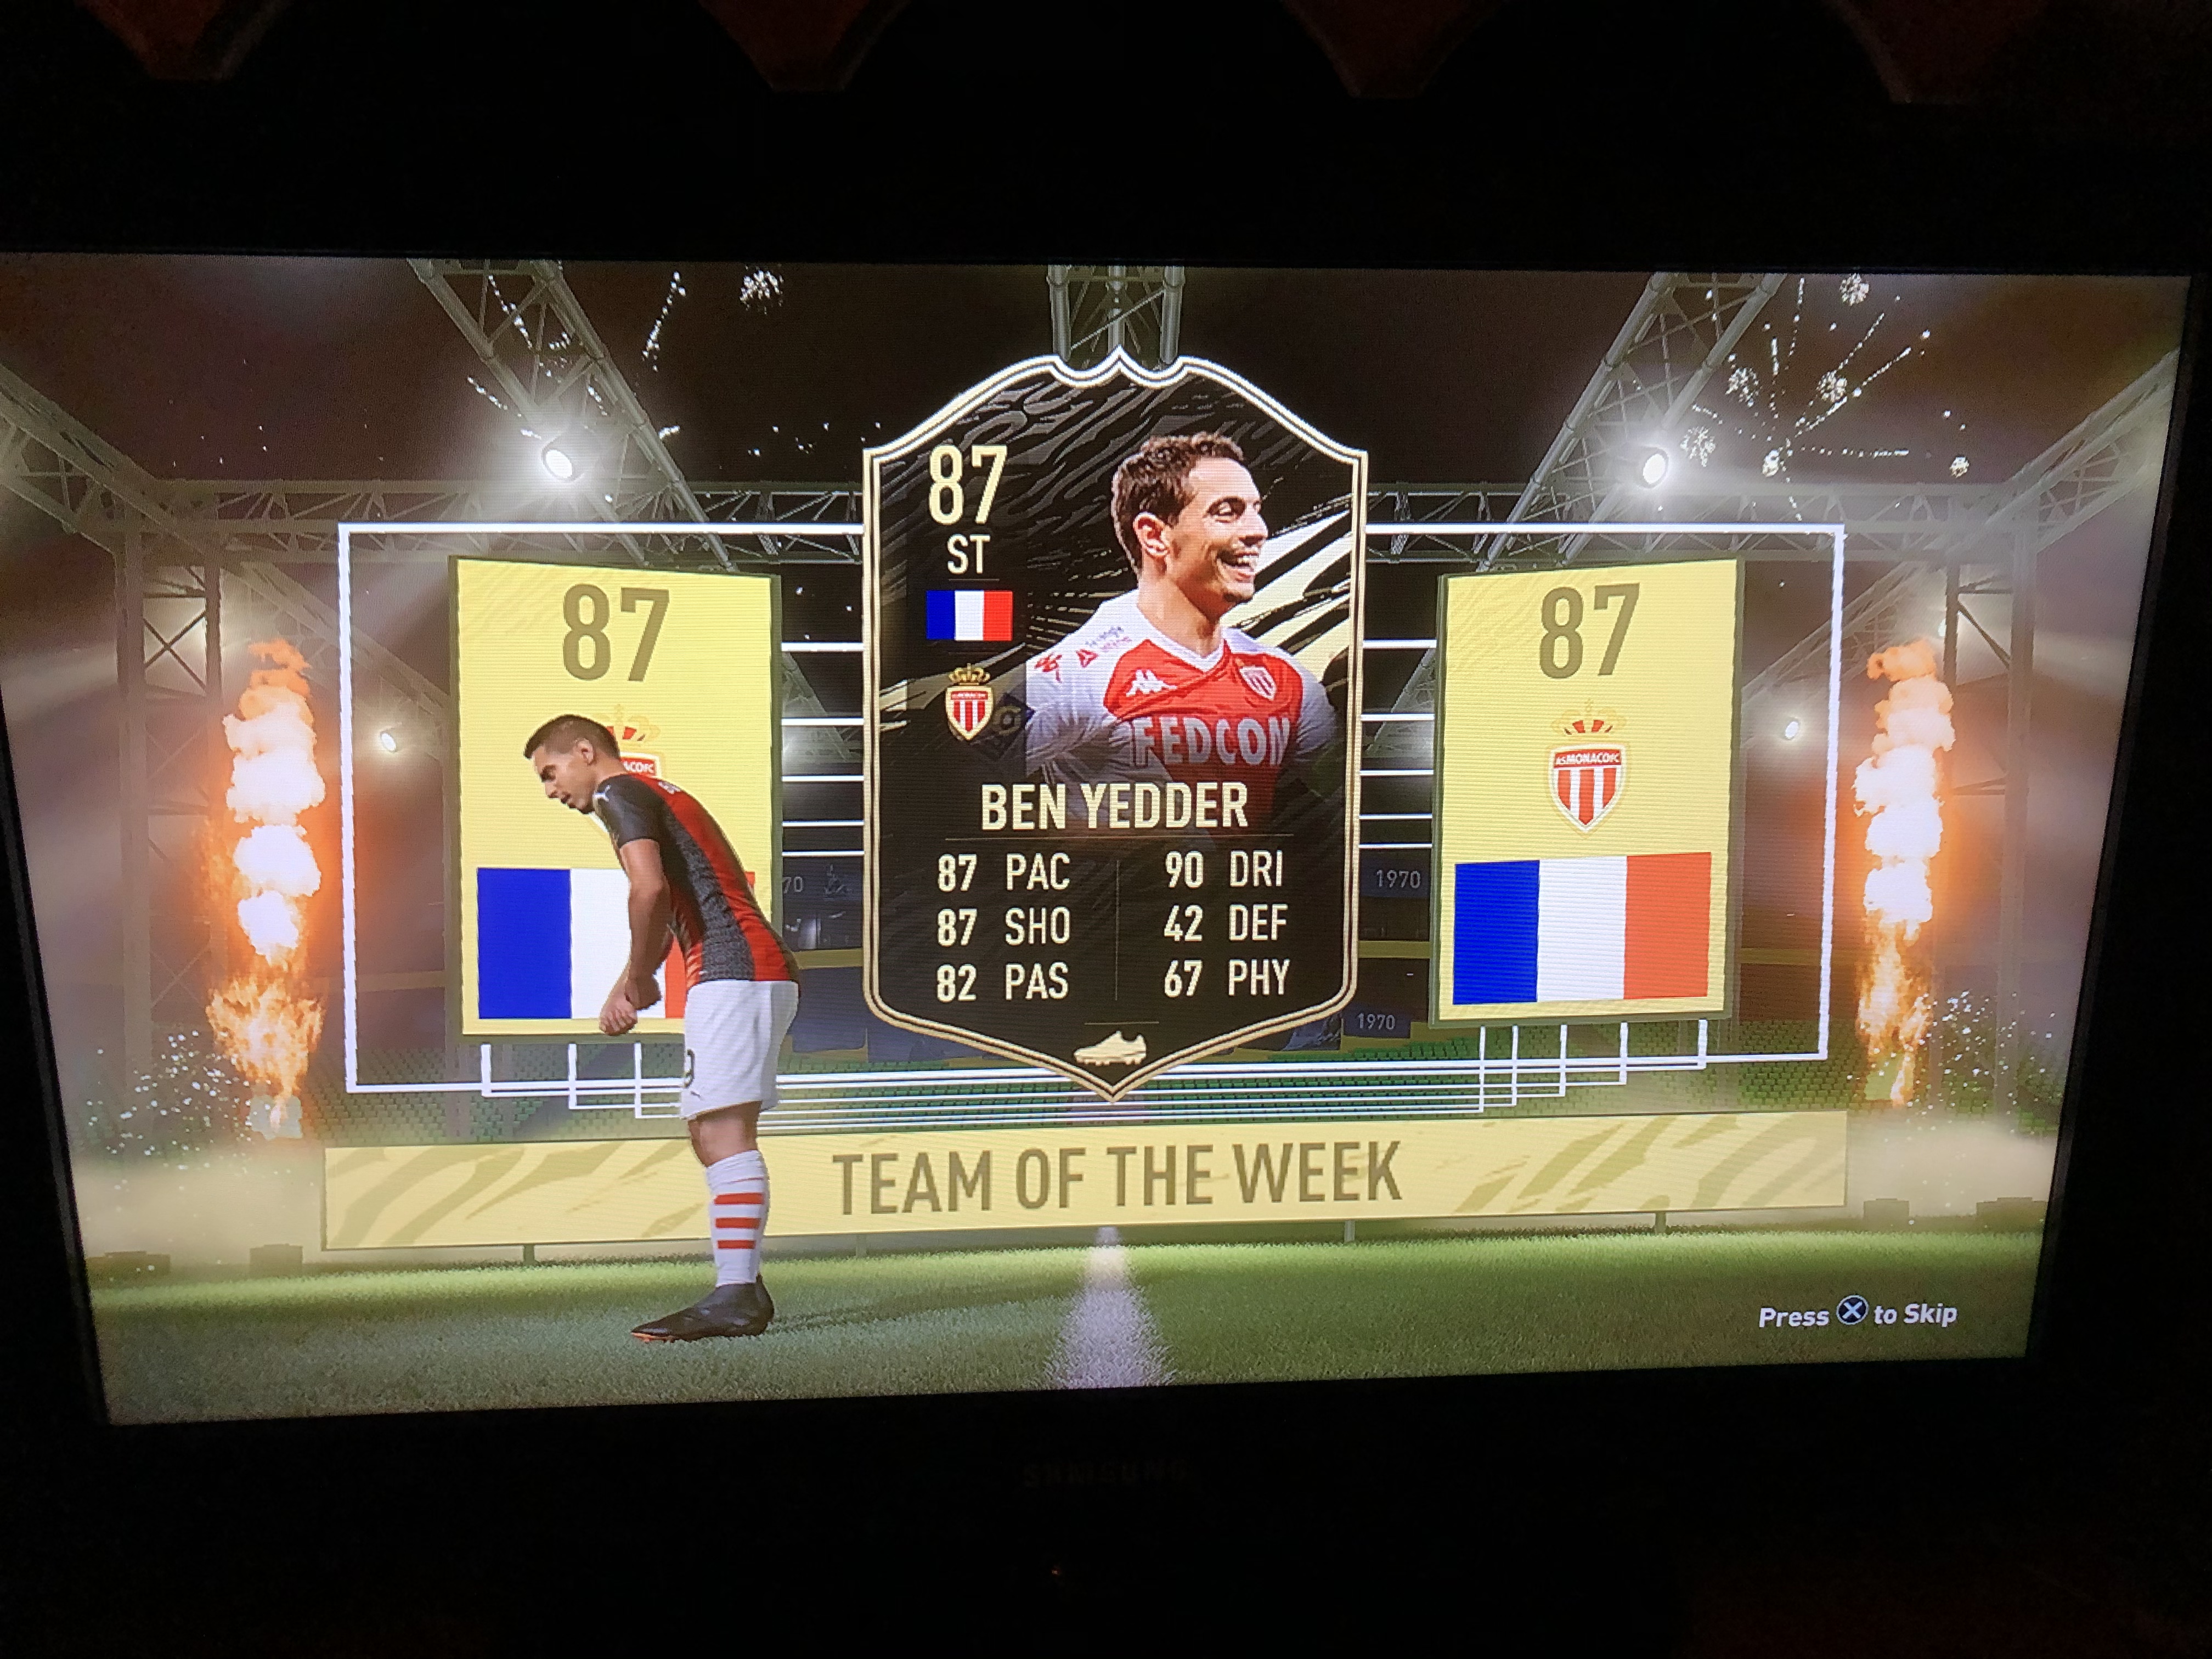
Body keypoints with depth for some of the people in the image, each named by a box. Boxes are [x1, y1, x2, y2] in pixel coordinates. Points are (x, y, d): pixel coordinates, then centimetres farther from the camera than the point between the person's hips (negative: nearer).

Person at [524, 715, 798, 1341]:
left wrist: (638, 981, -5)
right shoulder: (660, 794, 29)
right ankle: (743, 1287, 13)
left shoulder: (621, 792, -1)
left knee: (724, 1131, -14)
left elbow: (650, 892, -17)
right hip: (765, 971, 10)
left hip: (731, 972, -10)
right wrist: (627, 986, 24)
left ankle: (735, 1298, -17)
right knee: (711, 1131, 12)